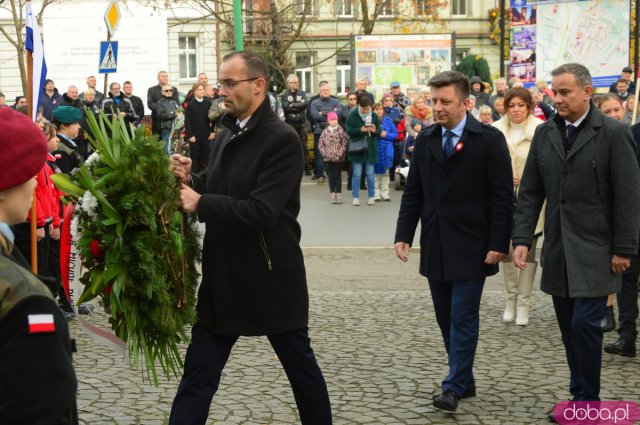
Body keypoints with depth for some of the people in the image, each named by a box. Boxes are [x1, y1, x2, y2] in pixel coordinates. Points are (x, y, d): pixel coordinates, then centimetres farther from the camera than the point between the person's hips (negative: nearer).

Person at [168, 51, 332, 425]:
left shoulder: (282, 140, -17)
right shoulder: (228, 134, 9)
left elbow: (260, 211, -26)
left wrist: (199, 203, -21)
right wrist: (191, 179, -4)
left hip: (271, 279, -7)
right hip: (223, 278, 7)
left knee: (301, 366, 13)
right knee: (198, 376, 7)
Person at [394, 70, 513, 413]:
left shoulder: (489, 140, -7)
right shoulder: (425, 140, 7)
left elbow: (502, 197, -8)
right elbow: (413, 193, 10)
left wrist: (498, 244, -13)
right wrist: (404, 235, 2)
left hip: (471, 248, -5)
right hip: (434, 247, 5)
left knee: (462, 319, -3)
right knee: (446, 319, 11)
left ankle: (454, 386, 6)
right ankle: (464, 380, 23)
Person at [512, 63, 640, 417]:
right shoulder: (544, 134, 7)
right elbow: (530, 192, 8)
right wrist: (522, 239, 0)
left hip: (594, 251, -5)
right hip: (558, 251, 5)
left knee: (585, 323, -9)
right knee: (569, 328, 9)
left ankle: (587, 401, 4)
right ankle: (580, 396, 21)